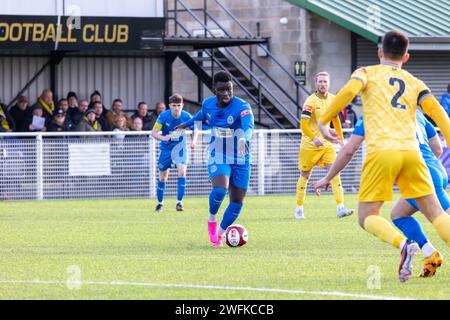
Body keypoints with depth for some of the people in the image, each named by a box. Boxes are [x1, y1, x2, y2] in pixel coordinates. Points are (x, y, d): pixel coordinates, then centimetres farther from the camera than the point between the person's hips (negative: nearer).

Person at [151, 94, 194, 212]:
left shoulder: (186, 116, -14)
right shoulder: (163, 116, -17)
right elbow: (153, 132, -14)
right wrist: (163, 138, -35)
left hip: (180, 147, 0)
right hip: (166, 148, 1)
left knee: (182, 172, -21)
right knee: (163, 177, 9)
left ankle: (179, 202, -14)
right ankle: (160, 203, 29)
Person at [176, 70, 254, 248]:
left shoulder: (242, 106, -20)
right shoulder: (208, 104, -4)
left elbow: (248, 124, -41)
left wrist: (244, 139, -63)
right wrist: (187, 124, 39)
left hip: (240, 160, -1)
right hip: (218, 158, 1)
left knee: (237, 202, 4)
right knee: (220, 190, -27)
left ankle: (219, 234, 26)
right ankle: (212, 219, 3)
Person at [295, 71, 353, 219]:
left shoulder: (332, 99, 3)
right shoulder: (311, 101, -15)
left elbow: (335, 119, 19)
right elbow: (303, 124, -20)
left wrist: (341, 138, 19)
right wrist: (314, 138, -31)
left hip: (326, 142, 4)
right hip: (309, 144, -4)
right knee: (305, 175, 7)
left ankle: (340, 207, -17)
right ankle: (299, 209, 22)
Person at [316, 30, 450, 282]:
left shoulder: (367, 73, 15)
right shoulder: (414, 83, 22)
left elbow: (349, 91, -6)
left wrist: (324, 121, 2)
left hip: (381, 151, -3)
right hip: (411, 151, 3)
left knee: (367, 217, 3)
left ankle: (403, 244, -26)